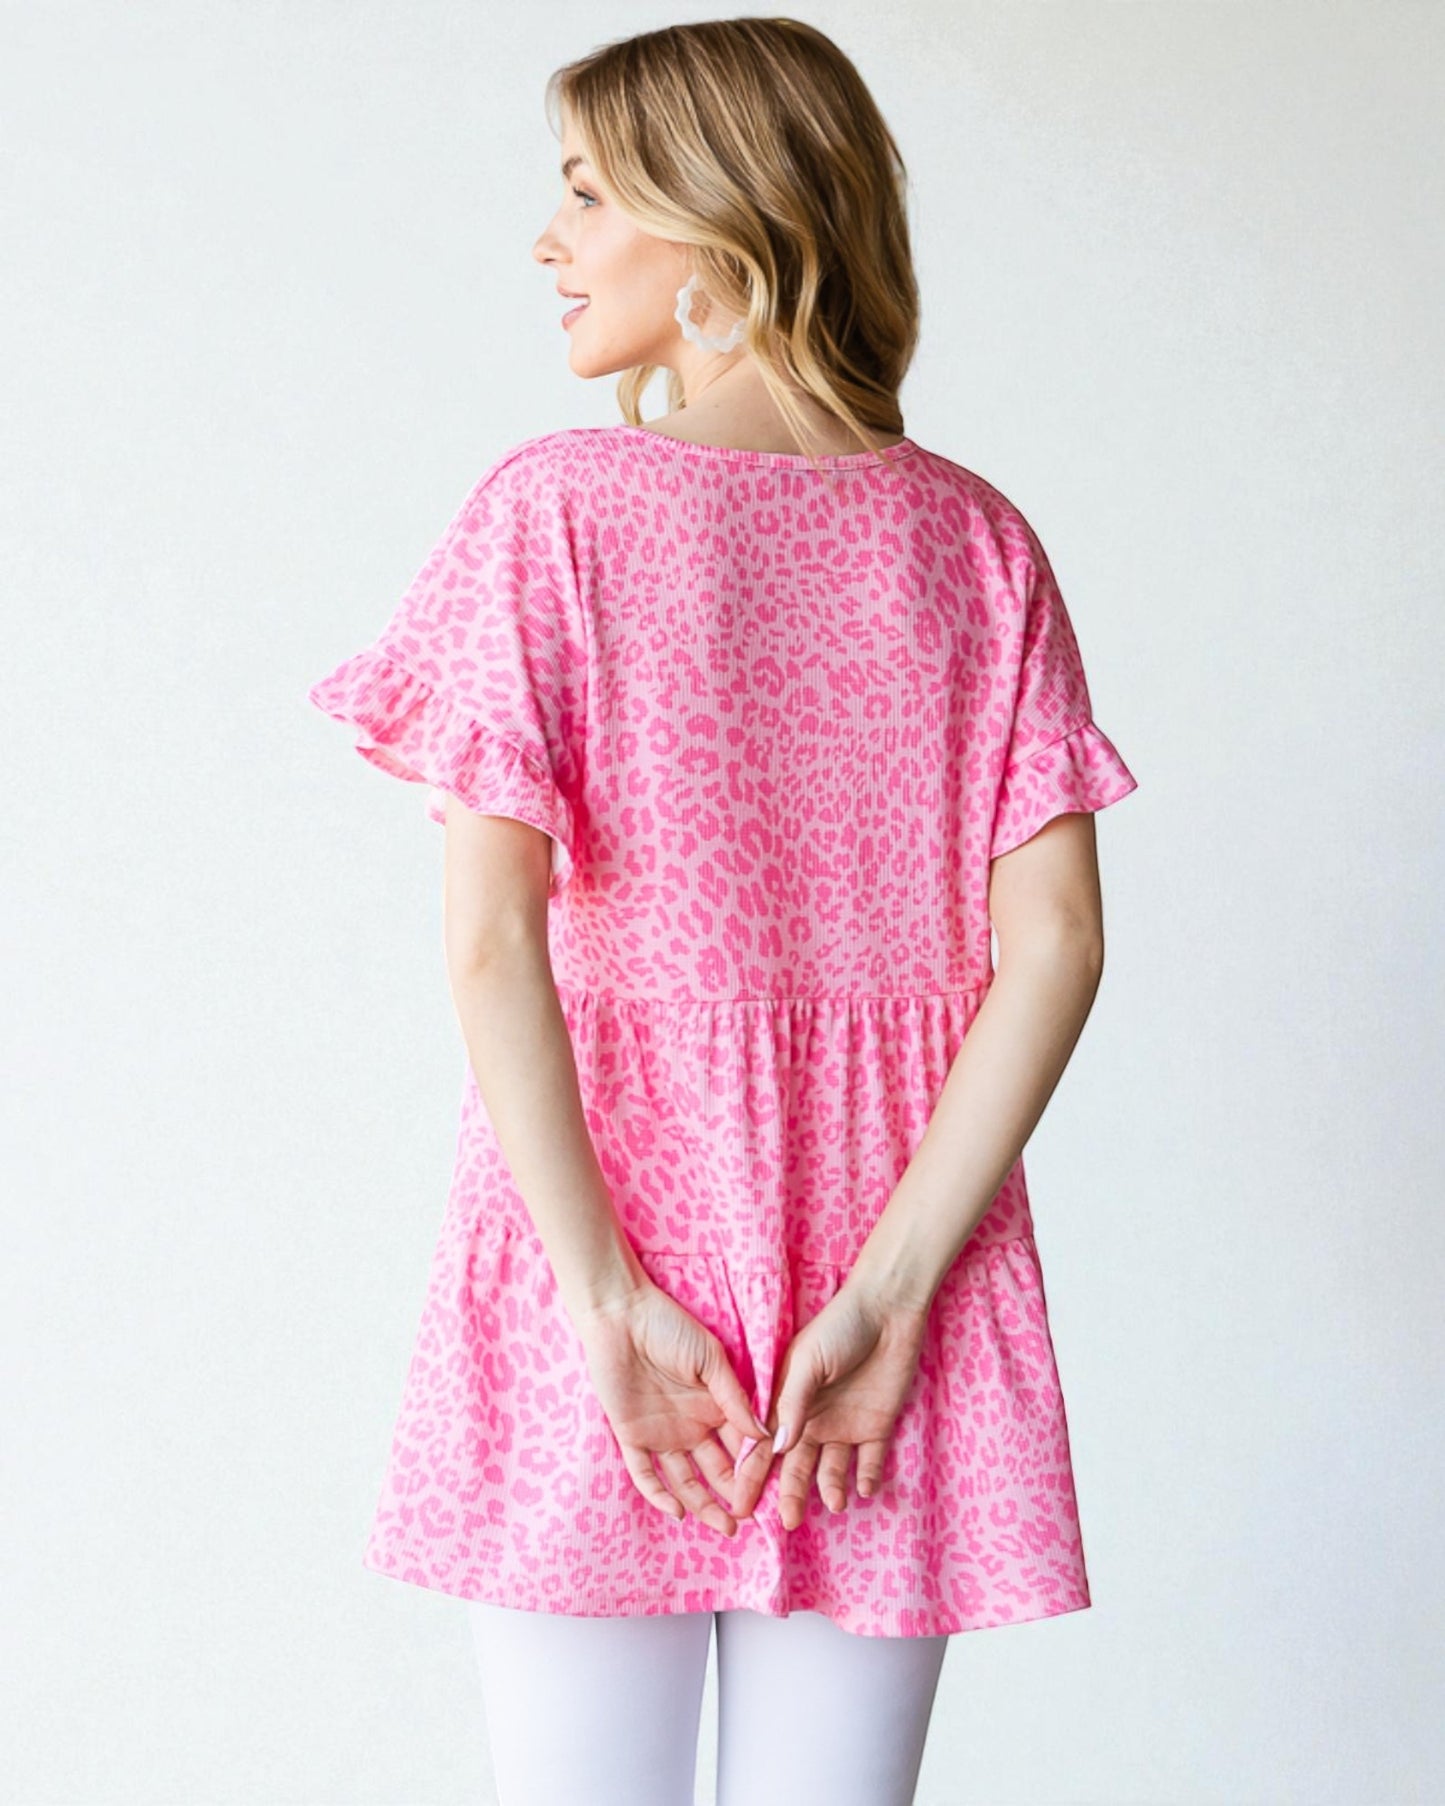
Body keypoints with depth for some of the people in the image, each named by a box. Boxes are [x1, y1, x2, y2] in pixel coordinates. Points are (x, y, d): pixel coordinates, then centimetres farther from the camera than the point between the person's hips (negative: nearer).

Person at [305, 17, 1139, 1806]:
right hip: (887, 1229, 3)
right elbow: (1053, 946, -6)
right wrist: (881, 1298, -7)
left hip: (601, 1212, -3)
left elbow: (491, 940, -15)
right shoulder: (972, 538, 3)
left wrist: (608, 1307, -11)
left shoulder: (558, 507, -6)